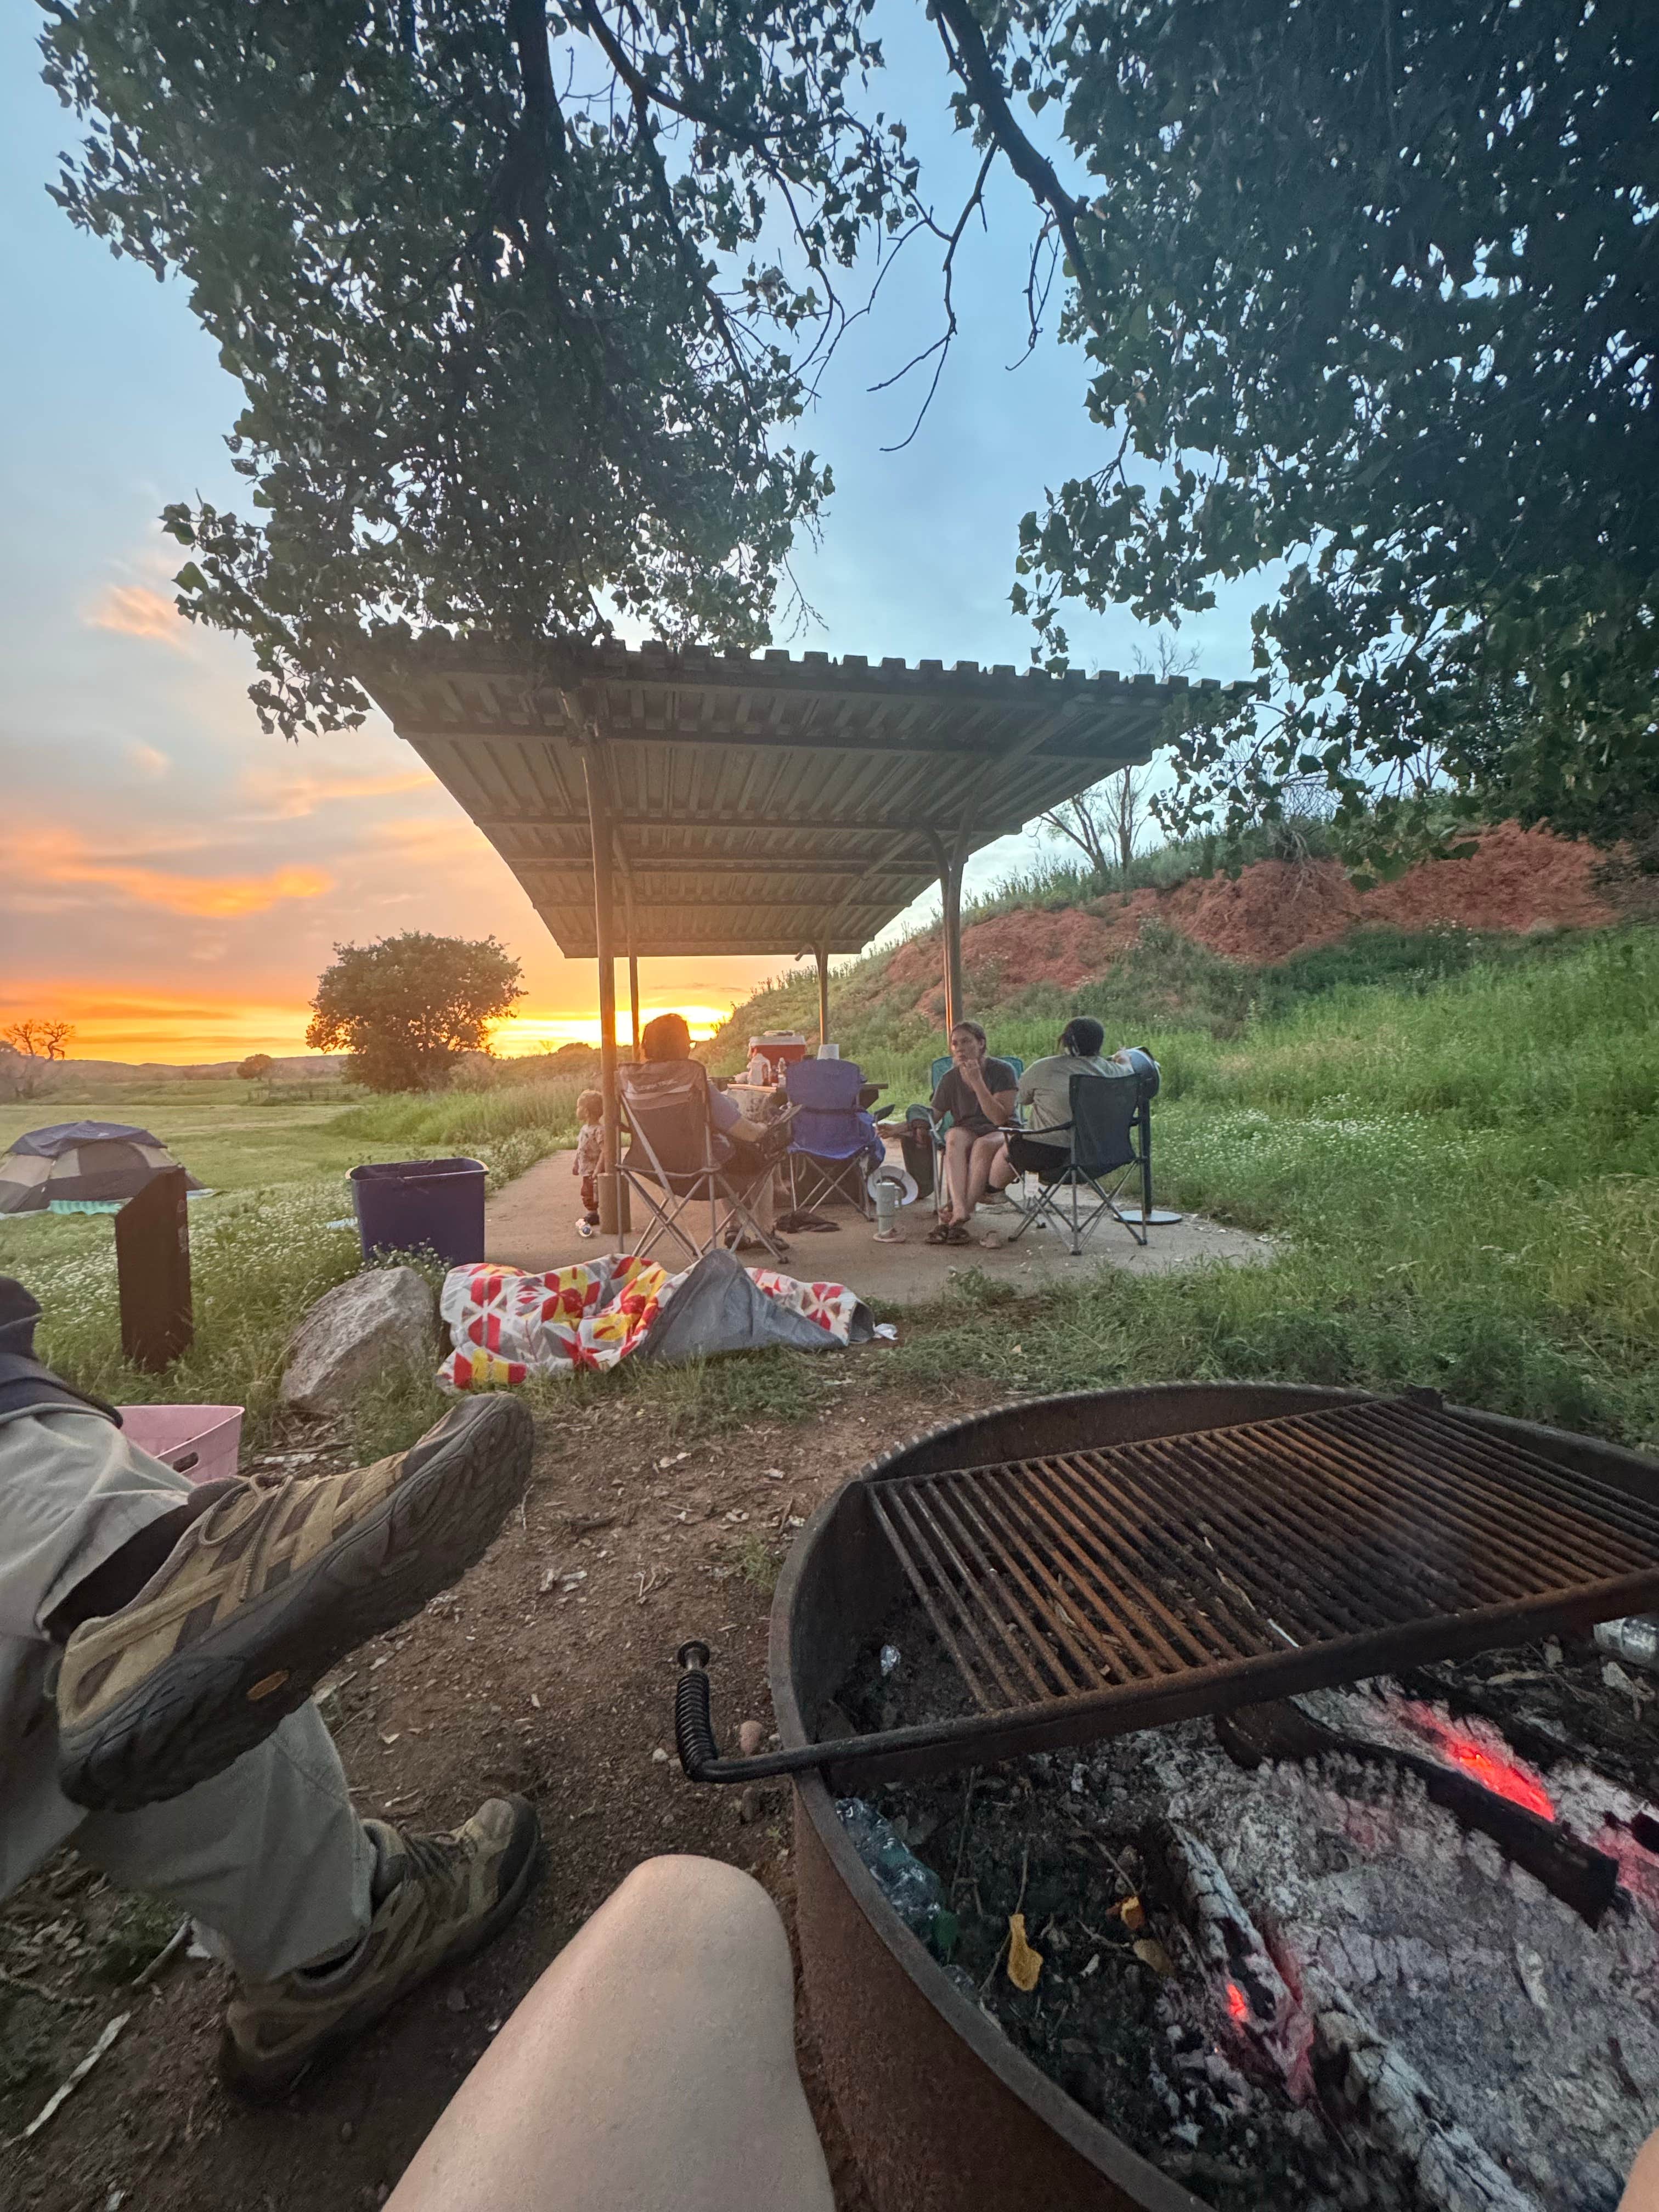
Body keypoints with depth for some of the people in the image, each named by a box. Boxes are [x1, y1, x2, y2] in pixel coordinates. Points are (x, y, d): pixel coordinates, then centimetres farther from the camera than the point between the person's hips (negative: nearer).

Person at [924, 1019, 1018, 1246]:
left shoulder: (1002, 1071, -11)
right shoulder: (950, 1078, -1)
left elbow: (1000, 1119, -19)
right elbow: (931, 1117, 3)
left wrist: (977, 1083, -26)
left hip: (1001, 1133, -2)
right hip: (966, 1131, 2)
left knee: (983, 1145, -37)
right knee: (955, 1138, -33)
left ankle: (951, 1217, -40)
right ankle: (959, 1211, -48)